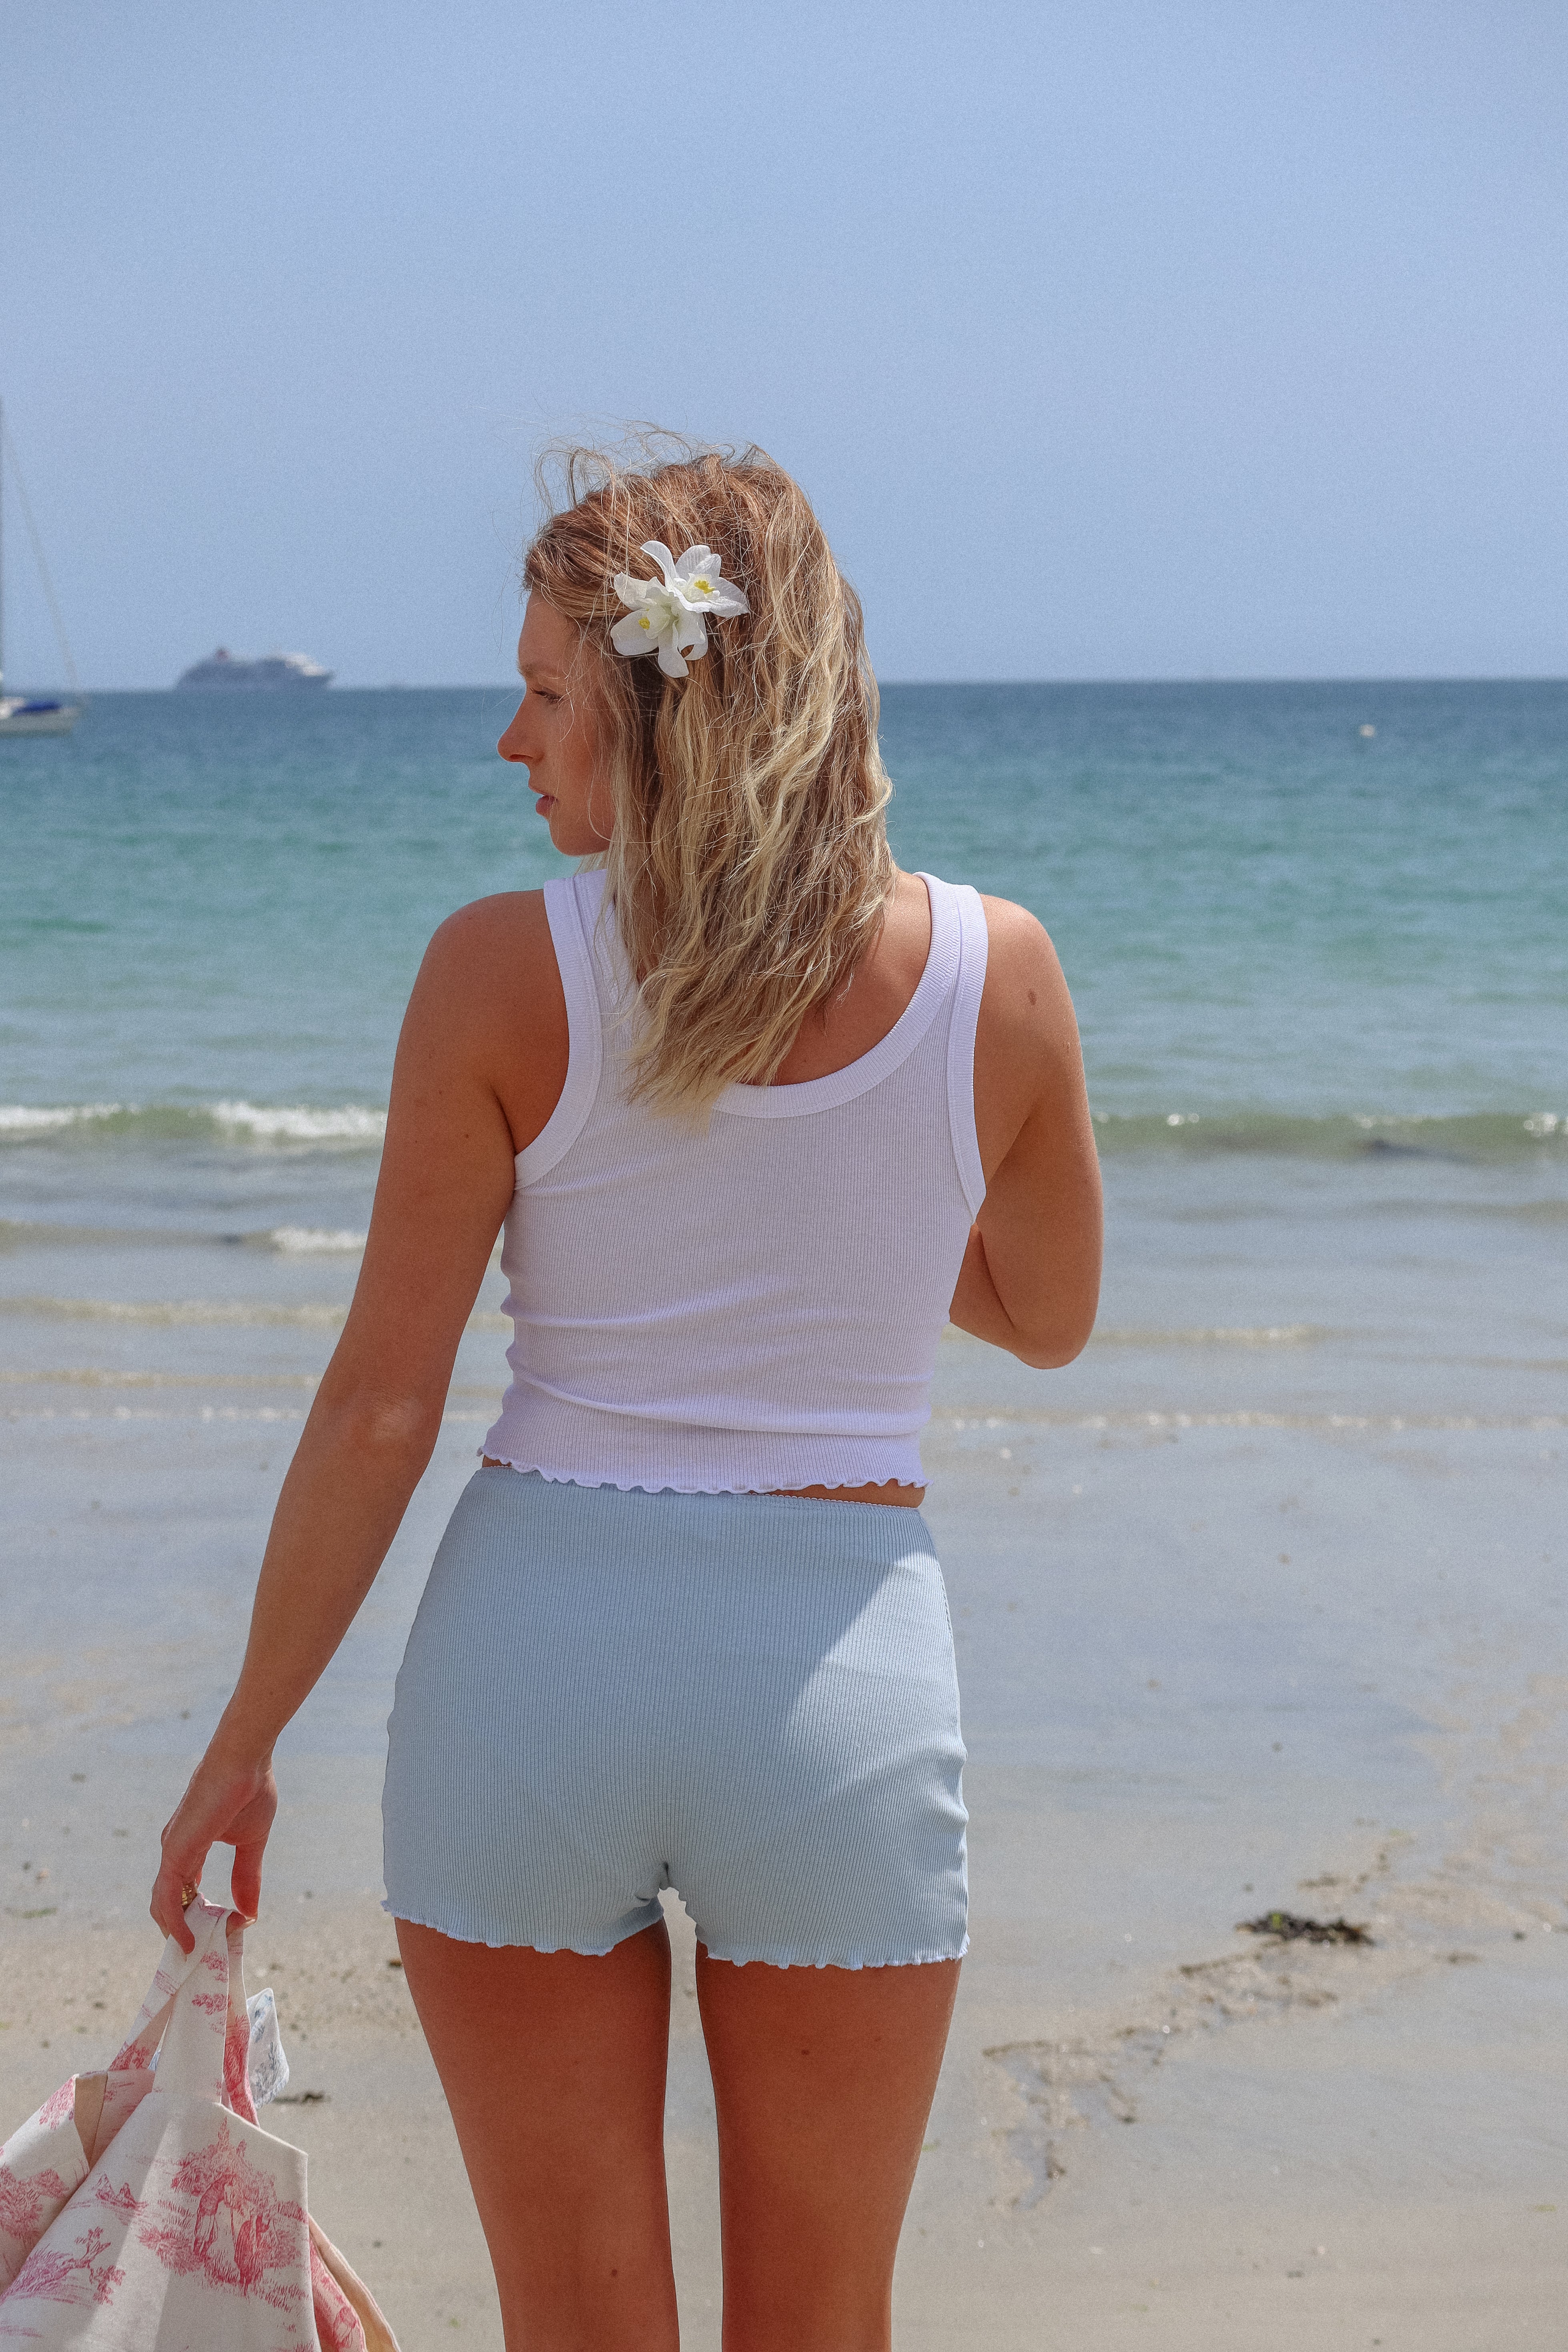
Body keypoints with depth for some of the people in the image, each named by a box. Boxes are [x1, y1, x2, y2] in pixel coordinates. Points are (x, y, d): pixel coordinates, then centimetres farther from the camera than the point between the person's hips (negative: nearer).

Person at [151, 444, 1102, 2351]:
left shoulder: (501, 974, -9)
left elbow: (379, 1409, -6)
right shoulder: (994, 973, -4)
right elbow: (1051, 1317, 12)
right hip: (841, 1661, 1)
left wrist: (246, 1741, 4)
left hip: (536, 1641, -1)